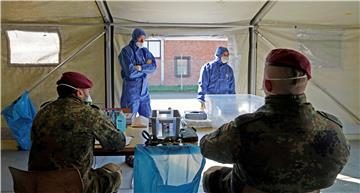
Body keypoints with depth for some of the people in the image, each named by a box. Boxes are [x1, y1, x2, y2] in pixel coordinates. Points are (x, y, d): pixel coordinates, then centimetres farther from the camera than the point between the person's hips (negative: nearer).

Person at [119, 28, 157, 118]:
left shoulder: (145, 51, 8)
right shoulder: (126, 51, -10)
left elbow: (153, 66, -3)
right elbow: (130, 72, -20)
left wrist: (141, 67, -19)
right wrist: (146, 66, -7)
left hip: (144, 89, 6)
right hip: (131, 89, -6)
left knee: (147, 117, 12)